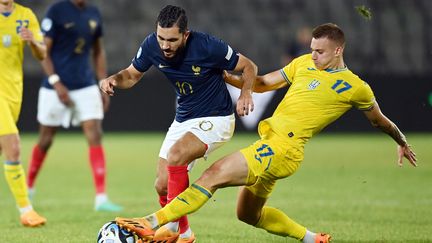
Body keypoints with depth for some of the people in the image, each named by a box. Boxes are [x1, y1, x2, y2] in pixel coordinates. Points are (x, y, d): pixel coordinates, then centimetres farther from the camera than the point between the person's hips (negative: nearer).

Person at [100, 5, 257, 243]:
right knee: (162, 185, 1)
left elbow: (249, 67, -10)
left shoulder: (207, 46, -25)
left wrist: (245, 93, -28)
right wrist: (113, 79, -17)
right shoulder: (151, 45, -13)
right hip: (182, 121, 6)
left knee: (176, 155, -31)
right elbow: (132, 75, 5)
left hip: (215, 119, -6)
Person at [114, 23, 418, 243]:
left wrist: (402, 143, 29)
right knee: (248, 214, 19)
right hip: (269, 145, 8)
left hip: (283, 149, -8)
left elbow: (380, 121, 16)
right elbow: (264, 83, 21)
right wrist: (227, 77, 8)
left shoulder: (355, 87, 0)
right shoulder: (304, 63, 15)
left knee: (214, 174, -20)